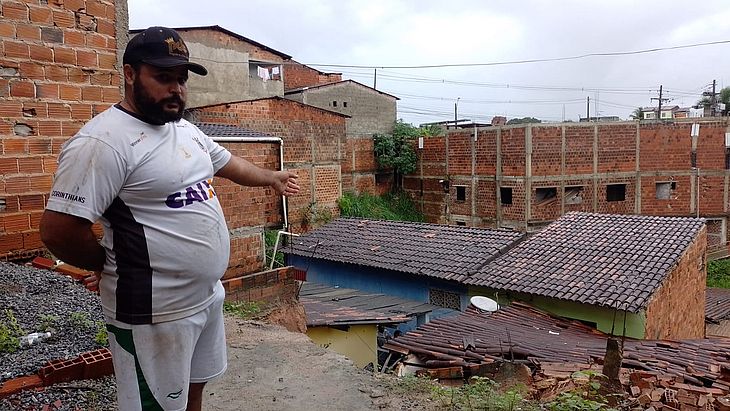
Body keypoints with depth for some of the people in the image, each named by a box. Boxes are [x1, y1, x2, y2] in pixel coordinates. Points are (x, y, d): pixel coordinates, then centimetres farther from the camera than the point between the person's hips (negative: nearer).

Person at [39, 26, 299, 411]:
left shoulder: (186, 130, 7)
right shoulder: (103, 141, -22)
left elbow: (228, 162, 25)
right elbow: (57, 230, -23)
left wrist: (271, 177, 37)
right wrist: (112, 265, -7)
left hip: (209, 294, 8)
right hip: (155, 313, -8)